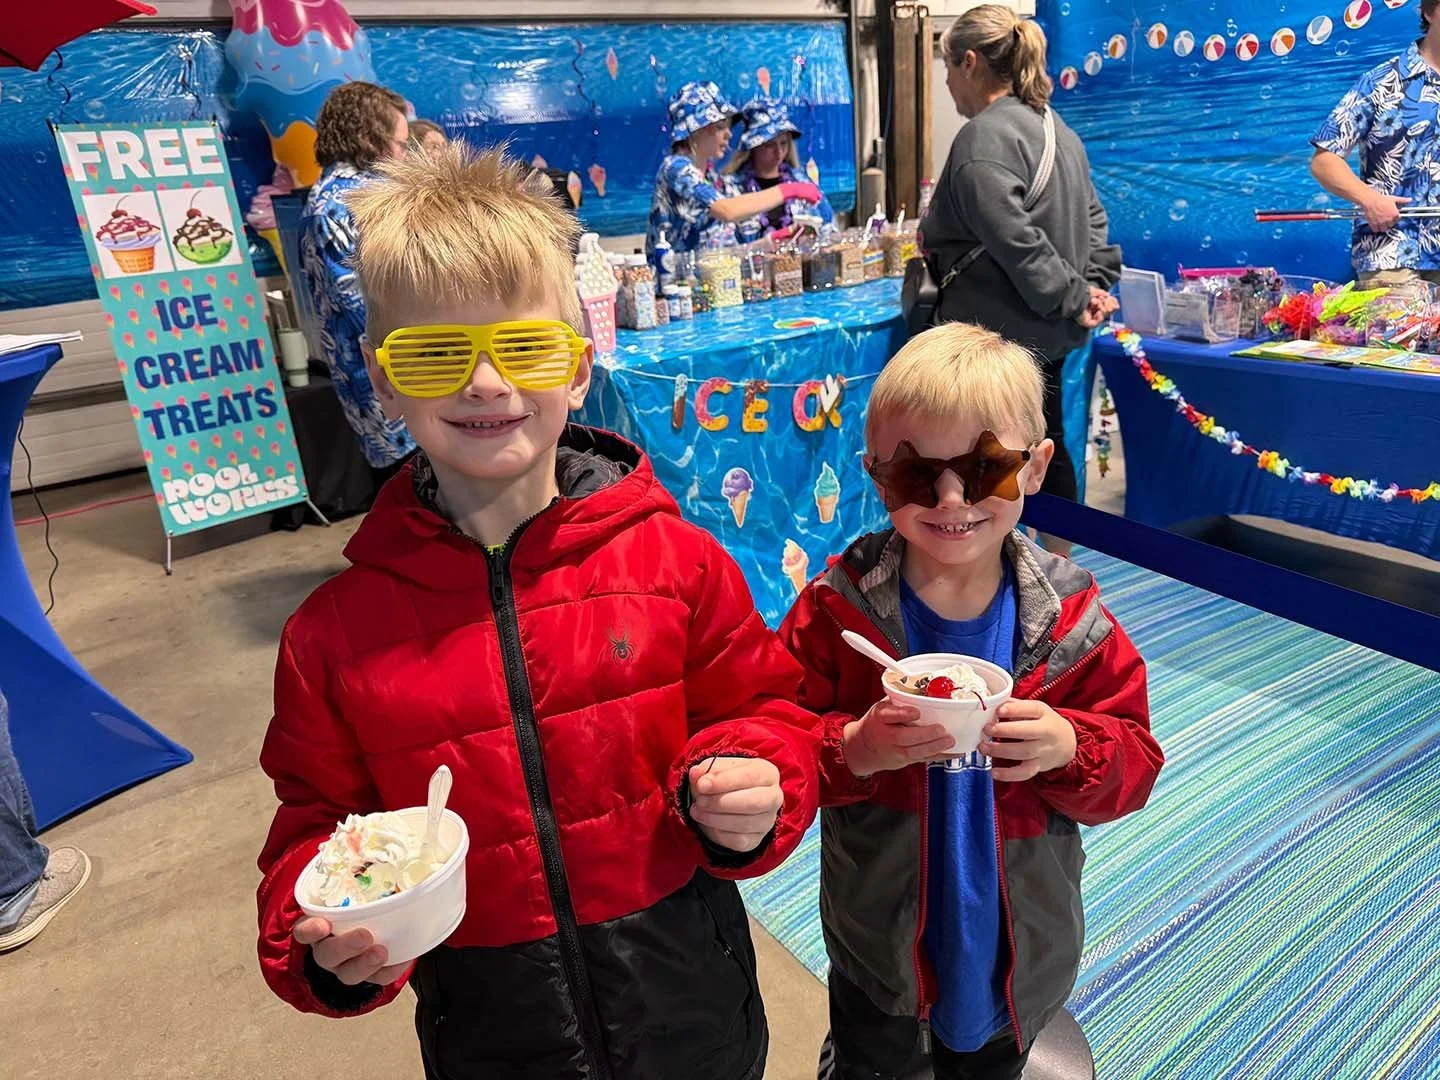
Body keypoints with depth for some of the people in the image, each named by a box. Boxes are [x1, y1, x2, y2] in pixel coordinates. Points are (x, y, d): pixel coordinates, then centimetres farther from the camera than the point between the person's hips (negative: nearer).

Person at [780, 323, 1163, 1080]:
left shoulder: (1072, 618, -14)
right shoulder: (837, 607, -20)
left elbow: (1134, 762, -8)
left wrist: (1068, 748, -28)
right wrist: (854, 749, -36)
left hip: (1020, 946, 2)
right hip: (881, 940, -1)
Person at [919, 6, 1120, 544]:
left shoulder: (985, 137, -15)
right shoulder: (1056, 129, 16)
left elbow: (1016, 239, -23)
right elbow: (1093, 218, 16)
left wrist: (1074, 297, -15)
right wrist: (1095, 283, 5)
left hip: (999, 331, -10)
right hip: (1046, 333, 10)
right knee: (1046, 445, 18)